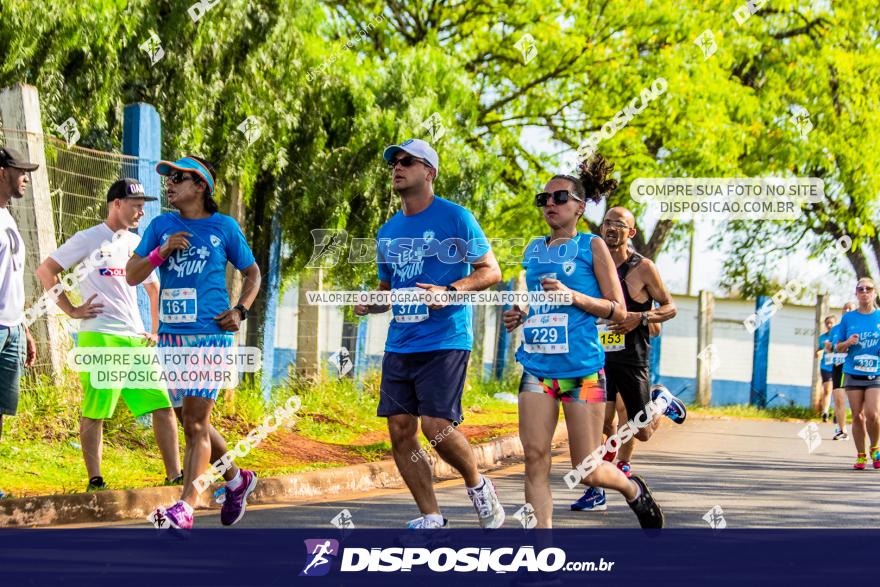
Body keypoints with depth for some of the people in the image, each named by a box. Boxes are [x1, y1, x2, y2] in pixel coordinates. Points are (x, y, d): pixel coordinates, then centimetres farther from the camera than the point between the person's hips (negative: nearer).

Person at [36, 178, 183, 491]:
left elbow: (154, 289, 30)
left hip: (137, 339, 7)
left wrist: (156, 332, 21)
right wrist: (71, 309, -6)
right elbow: (46, 270, -1)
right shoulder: (88, 239, 0)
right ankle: (95, 481, -2)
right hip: (99, 337, -7)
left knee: (163, 405, 2)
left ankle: (174, 477, 6)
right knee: (95, 412, -6)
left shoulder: (137, 244, 18)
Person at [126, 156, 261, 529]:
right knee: (190, 421, 14)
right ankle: (236, 480, 36)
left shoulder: (223, 227, 3)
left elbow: (252, 273, 14)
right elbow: (131, 276, 6)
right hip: (171, 336, 5)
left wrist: (240, 311, -2)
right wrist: (161, 251, -10)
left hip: (211, 334, -5)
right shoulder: (161, 226, 10)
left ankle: (185, 506, -15)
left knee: (195, 421, -12)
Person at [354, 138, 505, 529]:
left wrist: (450, 291, -19)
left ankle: (478, 486, 12)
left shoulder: (455, 218, -4)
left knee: (436, 427, -16)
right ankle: (431, 519, 9)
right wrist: (369, 304, 2)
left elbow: (491, 271, -4)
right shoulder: (388, 231, 15)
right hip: (399, 343, 6)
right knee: (400, 431, 0)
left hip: (444, 340, -6)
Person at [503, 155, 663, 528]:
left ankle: (634, 490, 32)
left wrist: (573, 296, -15)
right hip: (537, 366, 4)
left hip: (582, 368, -4)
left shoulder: (591, 246, 0)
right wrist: (517, 317, 7)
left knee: (587, 472, 0)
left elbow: (619, 311, -2)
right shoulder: (533, 251, 15)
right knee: (535, 457, -10)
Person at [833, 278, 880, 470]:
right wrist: (847, 343, -10)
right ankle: (860, 456, 13)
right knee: (857, 416, 1)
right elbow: (837, 347, 11)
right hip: (853, 375, 1)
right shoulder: (848, 318, 6)